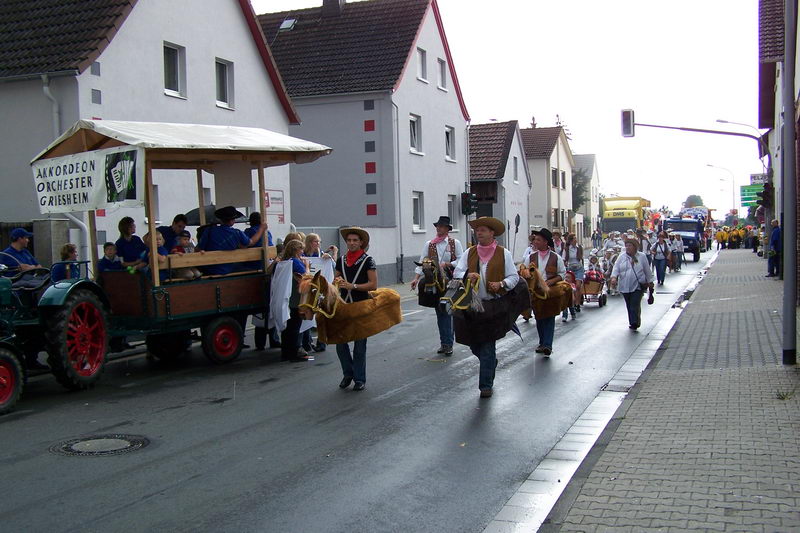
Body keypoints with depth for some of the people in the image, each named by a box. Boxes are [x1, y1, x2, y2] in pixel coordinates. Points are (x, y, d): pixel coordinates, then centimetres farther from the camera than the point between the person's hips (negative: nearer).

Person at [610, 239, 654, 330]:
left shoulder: (642, 257, 3)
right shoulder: (622, 257, 6)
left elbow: (647, 270, 9)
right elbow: (616, 268, 0)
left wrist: (650, 282, 11)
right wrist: (614, 277, -19)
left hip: (638, 286, -3)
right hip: (625, 286, 3)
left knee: (635, 305, -13)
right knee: (629, 305, 10)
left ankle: (634, 323, -10)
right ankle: (633, 323, 22)